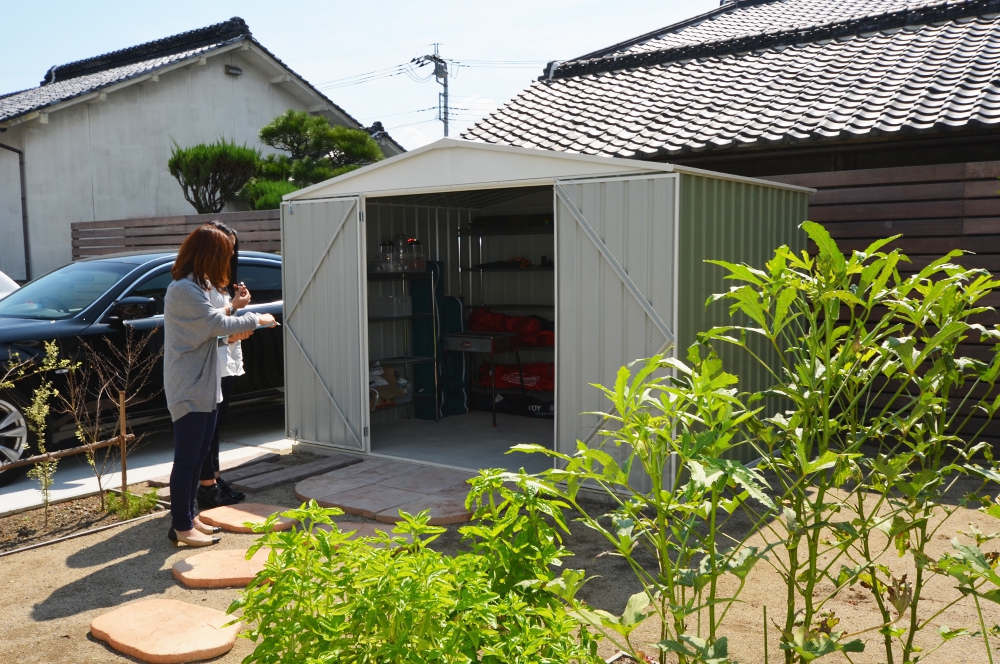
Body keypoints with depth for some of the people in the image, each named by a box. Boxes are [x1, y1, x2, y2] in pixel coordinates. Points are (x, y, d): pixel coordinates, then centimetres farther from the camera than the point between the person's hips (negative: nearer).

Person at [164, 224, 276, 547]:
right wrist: (255, 319, -8)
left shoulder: (196, 286, 15)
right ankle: (181, 526, 8)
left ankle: (189, 516, 27)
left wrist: (231, 308, 7)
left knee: (199, 455, 16)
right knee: (186, 458, -2)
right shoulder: (184, 289, -18)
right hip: (188, 389, -10)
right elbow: (219, 325, -21)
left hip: (204, 385, 10)